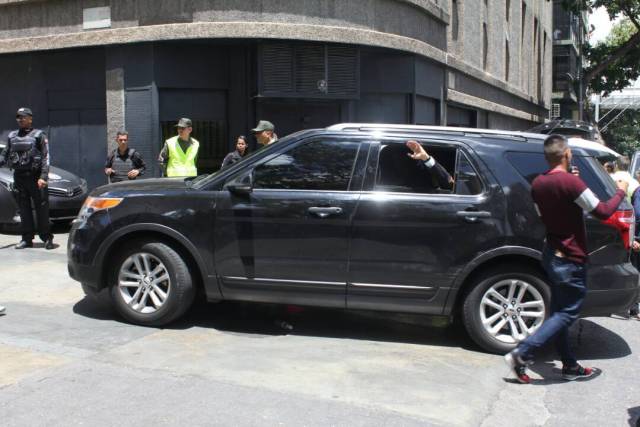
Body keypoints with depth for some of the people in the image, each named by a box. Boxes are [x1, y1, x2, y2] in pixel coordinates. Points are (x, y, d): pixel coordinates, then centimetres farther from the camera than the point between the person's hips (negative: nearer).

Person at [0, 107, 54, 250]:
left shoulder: (38, 135, 0)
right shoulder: (12, 136, 14)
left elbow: (46, 157, -6)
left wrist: (43, 177, -16)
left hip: (35, 176, -5)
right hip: (19, 177, 5)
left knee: (41, 208, -2)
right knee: (24, 209, 7)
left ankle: (47, 238, 5)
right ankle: (26, 239, 14)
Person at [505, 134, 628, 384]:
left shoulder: (537, 184, 4)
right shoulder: (571, 183, -20)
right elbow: (603, 212, -15)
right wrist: (621, 192, 4)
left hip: (551, 254, 8)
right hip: (570, 260, -8)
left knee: (560, 312, 13)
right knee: (567, 313, -1)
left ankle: (570, 367, 22)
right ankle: (521, 354, -10)